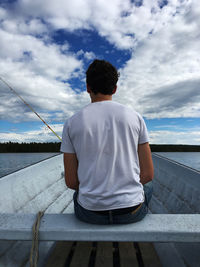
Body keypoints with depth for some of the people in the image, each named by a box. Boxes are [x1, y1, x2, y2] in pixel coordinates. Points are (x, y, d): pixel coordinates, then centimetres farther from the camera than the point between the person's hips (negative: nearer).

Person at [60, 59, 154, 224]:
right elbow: (148, 174, -1)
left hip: (90, 212, 1)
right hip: (132, 210, 1)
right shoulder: (135, 117, -4)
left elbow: (71, 181, -2)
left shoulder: (72, 123, -5)